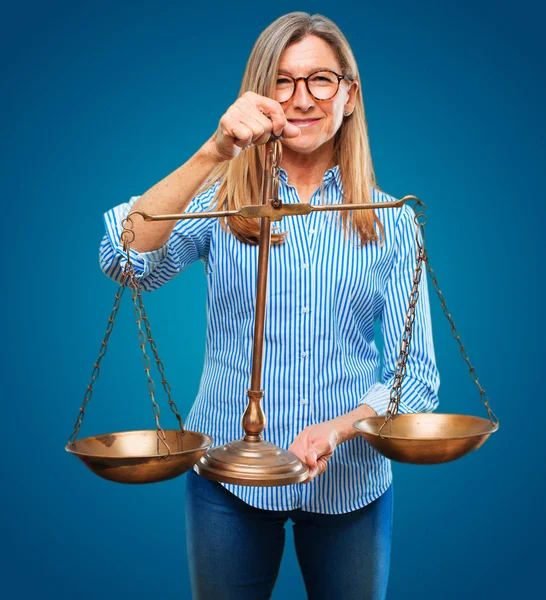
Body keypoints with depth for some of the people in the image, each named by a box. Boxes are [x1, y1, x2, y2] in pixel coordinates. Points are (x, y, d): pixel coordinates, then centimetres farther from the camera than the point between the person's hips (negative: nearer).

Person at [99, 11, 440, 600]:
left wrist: (338, 428, -21)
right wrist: (212, 153, -32)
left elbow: (417, 374, -3)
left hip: (350, 480, 1)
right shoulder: (220, 202, -3)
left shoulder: (390, 222, -1)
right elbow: (124, 260, -22)